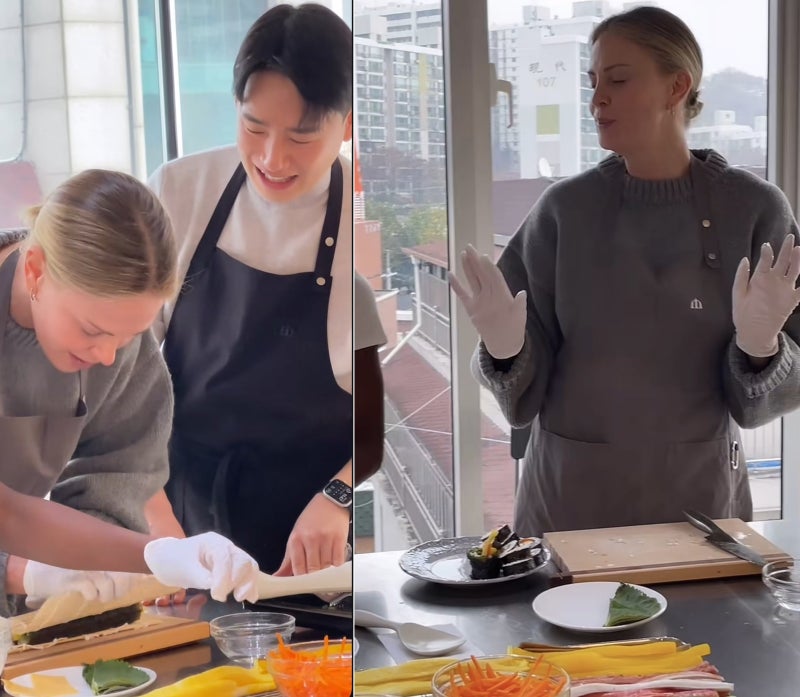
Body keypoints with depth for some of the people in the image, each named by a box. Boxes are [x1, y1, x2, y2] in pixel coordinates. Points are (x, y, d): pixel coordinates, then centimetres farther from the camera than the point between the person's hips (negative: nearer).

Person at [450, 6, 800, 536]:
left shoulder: (753, 209, -8)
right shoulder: (564, 209, -6)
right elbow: (526, 394, -4)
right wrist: (506, 349, -25)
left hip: (698, 492, 0)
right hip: (571, 492, 0)